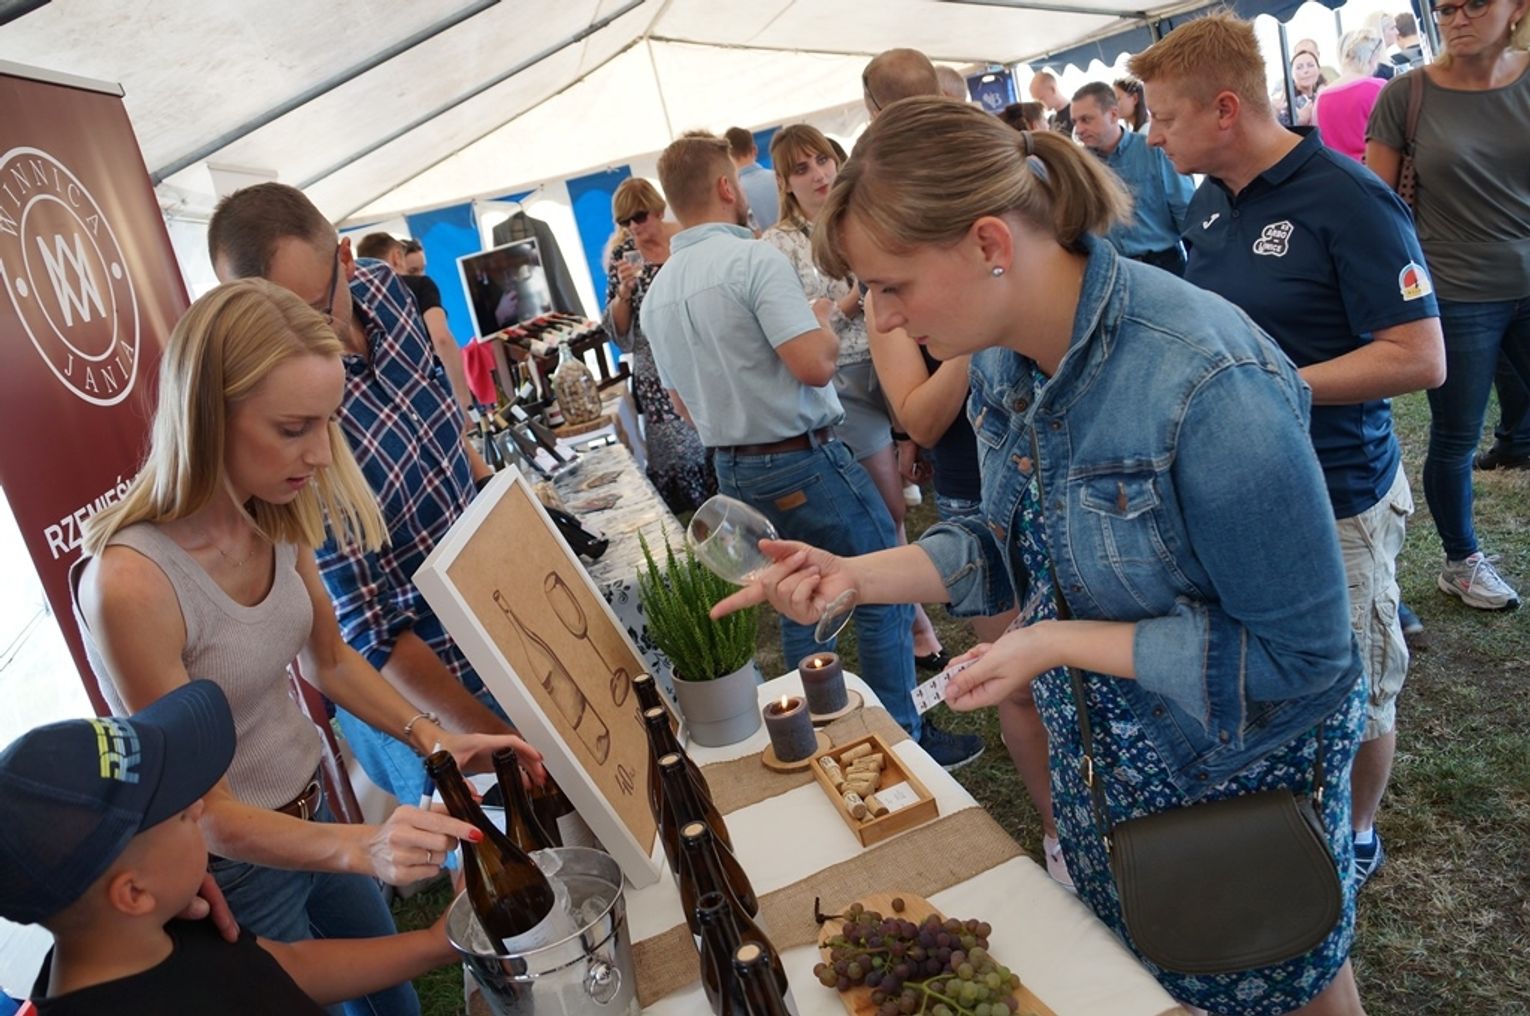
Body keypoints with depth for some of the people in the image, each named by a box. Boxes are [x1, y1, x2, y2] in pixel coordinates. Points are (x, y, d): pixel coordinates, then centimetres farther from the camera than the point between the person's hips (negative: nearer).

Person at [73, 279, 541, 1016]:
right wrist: (361, 847, -40)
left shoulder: (279, 517, -13)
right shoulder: (129, 582, -32)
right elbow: (204, 810, -25)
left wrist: (430, 736, -12)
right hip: (234, 866, -6)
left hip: (311, 814, 6)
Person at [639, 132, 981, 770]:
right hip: (803, 460, -8)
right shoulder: (753, 260, -17)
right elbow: (815, 365, -25)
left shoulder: (657, 294, 7)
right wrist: (823, 323, -5)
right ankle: (902, 737, 14)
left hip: (733, 470, 8)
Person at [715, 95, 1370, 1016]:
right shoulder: (1002, 360, -9)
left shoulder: (1211, 383, -33)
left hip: (1244, 761, -6)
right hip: (1099, 756, 7)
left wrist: (1061, 642, -27)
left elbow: (1296, 653, -26)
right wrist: (858, 575, -11)